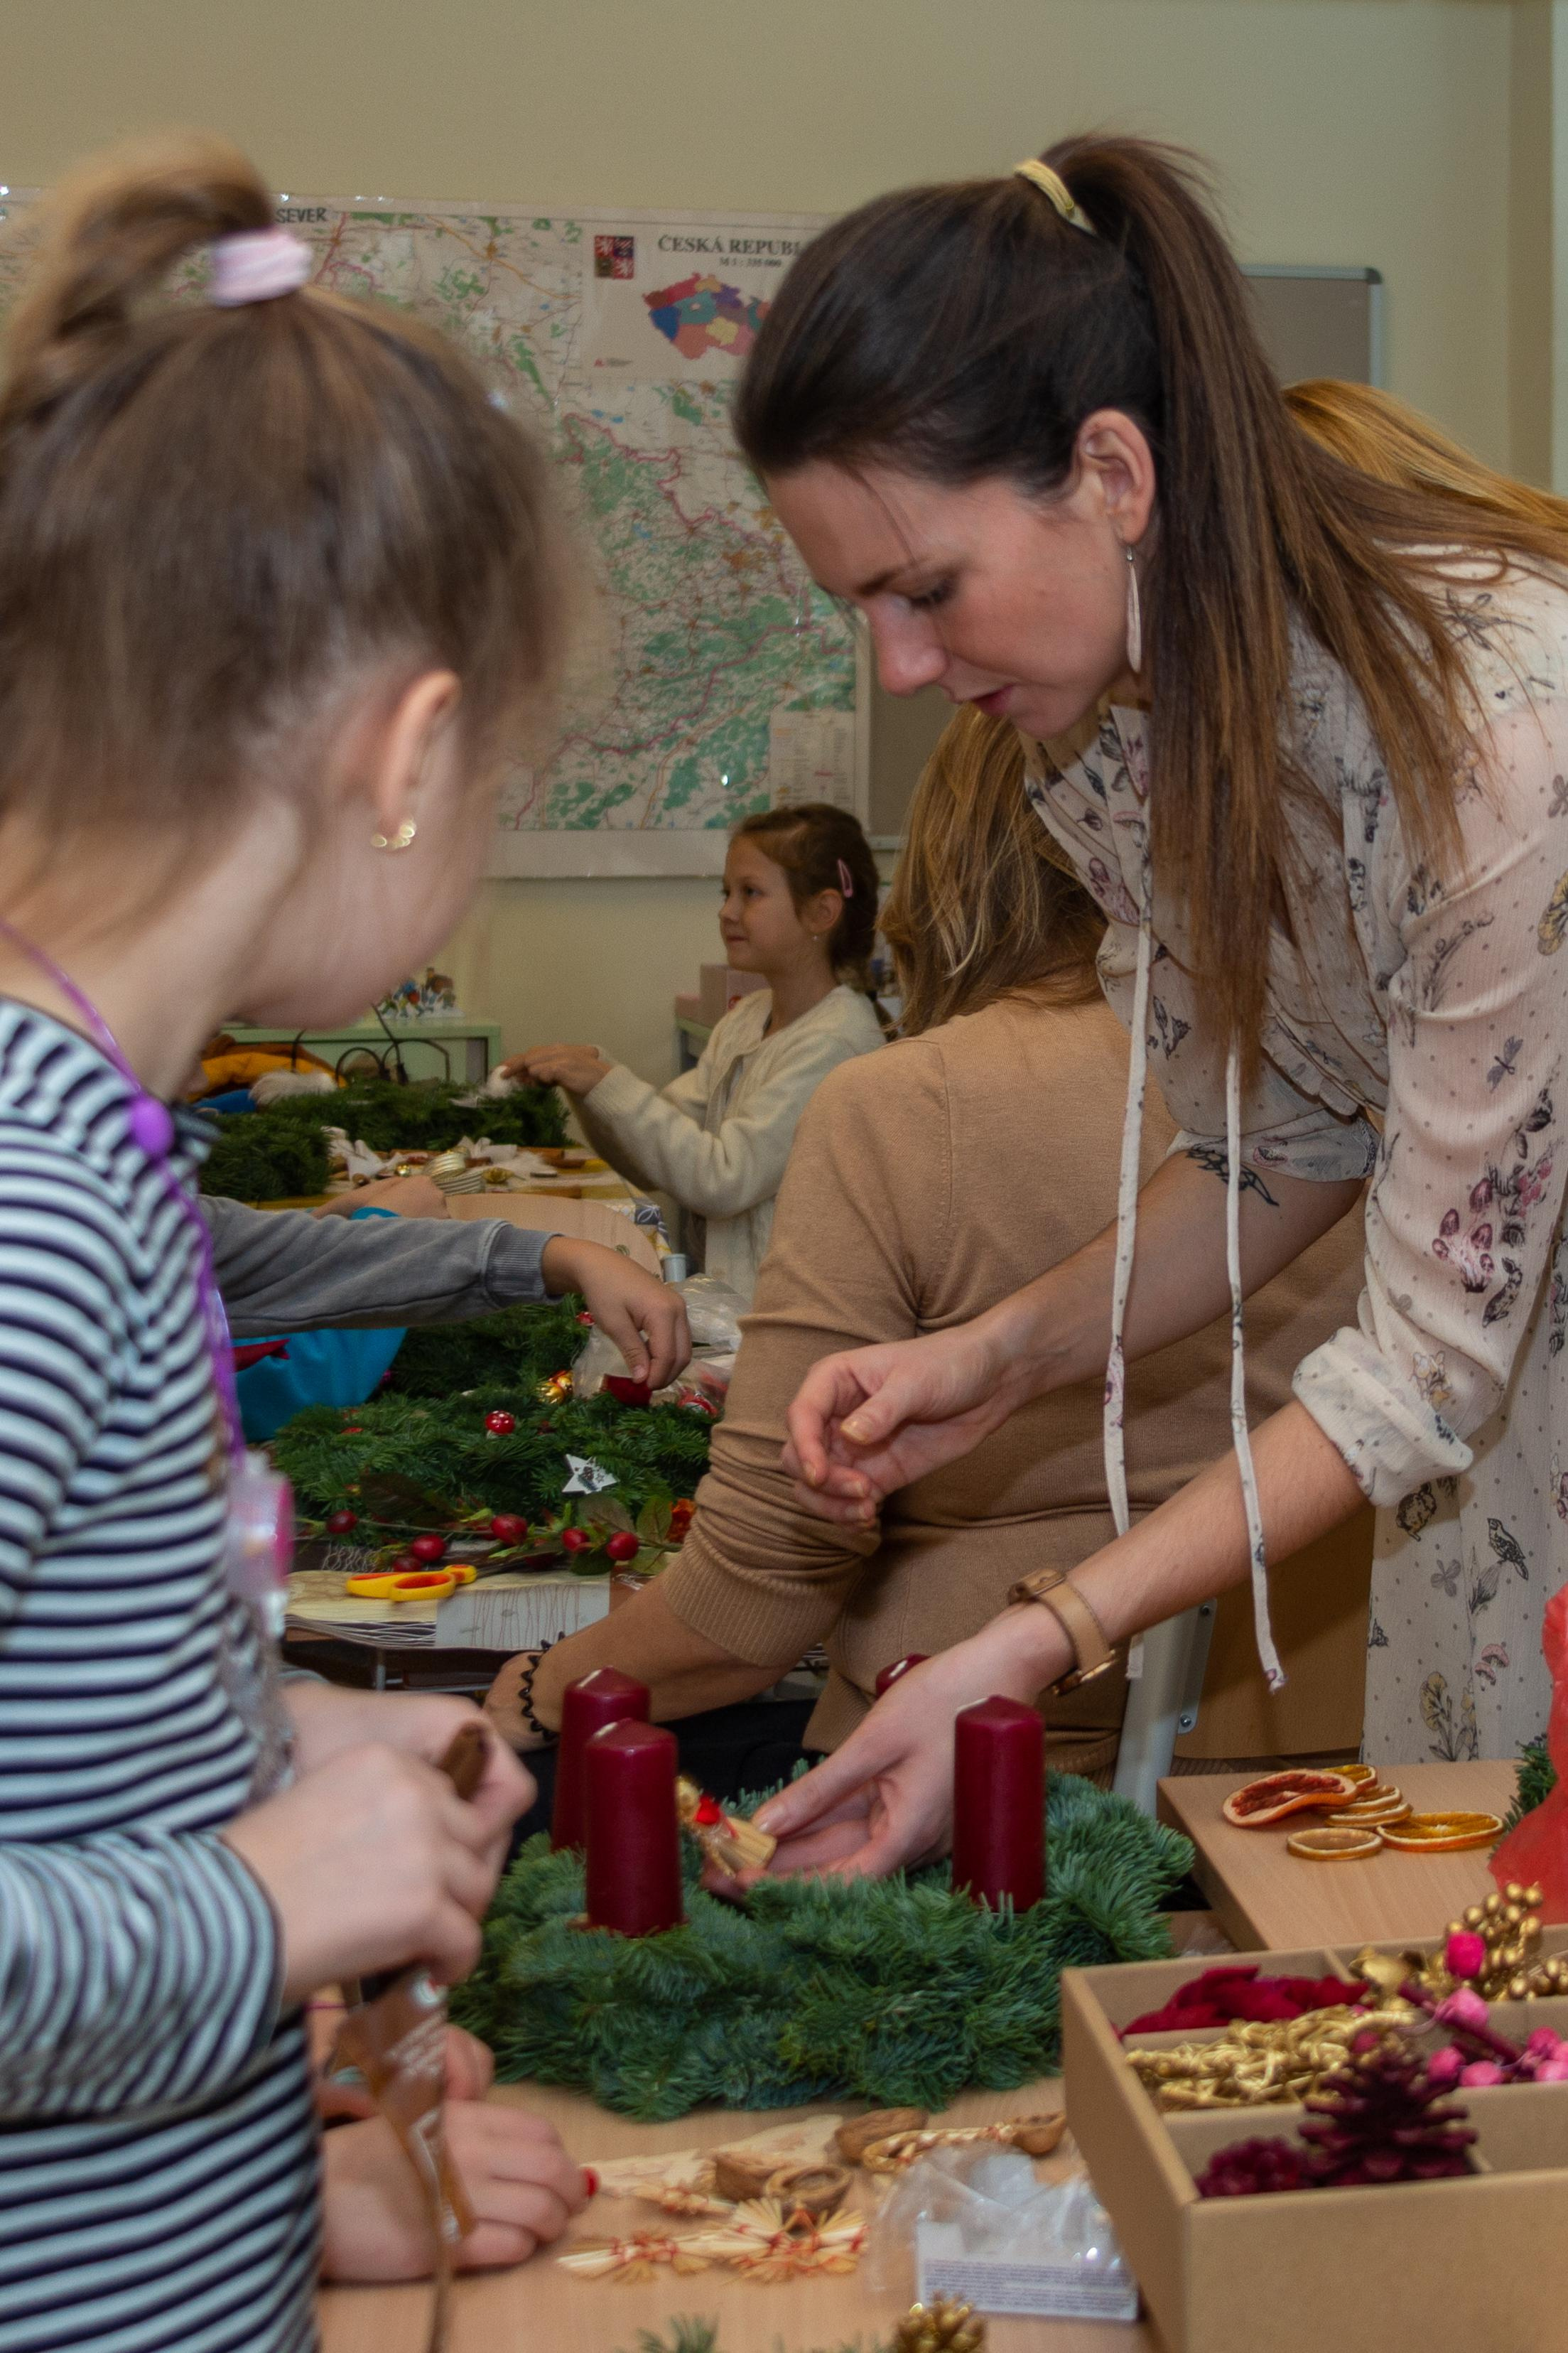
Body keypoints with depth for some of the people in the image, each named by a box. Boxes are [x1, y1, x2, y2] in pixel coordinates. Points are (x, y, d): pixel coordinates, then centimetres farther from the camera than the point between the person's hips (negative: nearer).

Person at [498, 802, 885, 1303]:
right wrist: (586, 1080, -5)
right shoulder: (745, 1019, 13)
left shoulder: (836, 1041, -13)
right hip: (735, 1307, 7)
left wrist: (609, 1083, -16)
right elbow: (650, 1161, 11)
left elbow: (722, 1181, -19)